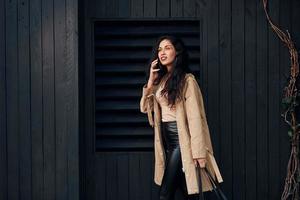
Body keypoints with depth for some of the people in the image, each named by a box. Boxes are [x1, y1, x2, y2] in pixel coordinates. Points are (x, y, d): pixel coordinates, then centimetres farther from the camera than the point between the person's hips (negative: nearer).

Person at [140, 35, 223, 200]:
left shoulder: (187, 80, -10)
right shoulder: (160, 79, 11)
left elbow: (195, 117, -15)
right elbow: (145, 108, 8)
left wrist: (199, 151, -19)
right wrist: (151, 81, -2)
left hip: (181, 139, -7)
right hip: (166, 138, 7)